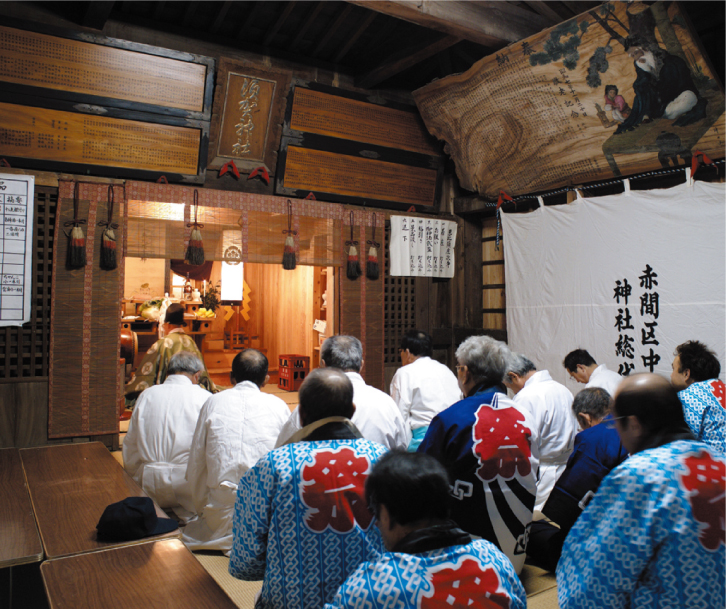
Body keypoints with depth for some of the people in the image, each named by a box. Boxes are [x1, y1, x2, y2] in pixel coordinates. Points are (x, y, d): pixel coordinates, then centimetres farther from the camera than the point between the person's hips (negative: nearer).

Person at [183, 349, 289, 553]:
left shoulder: (212, 403, 4)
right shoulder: (279, 406, 2)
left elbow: (195, 467, 8)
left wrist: (202, 511, 22)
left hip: (222, 515, 1)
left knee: (188, 534, 24)